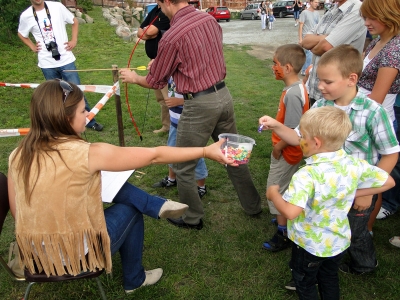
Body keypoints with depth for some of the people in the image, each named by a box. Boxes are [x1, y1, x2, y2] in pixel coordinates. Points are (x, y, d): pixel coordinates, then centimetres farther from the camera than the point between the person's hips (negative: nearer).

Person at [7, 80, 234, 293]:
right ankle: (134, 280, 37)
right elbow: (154, 156, -19)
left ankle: (159, 206, 26)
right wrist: (205, 151, -10)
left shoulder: (19, 157, -7)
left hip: (36, 255, 6)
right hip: (77, 256, -6)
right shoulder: (86, 154, -24)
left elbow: (17, 211, 3)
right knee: (130, 210, 20)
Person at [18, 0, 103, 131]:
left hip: (66, 60, -1)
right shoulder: (26, 16, -2)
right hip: (47, 64, 1)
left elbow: (74, 22, 10)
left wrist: (74, 40, 1)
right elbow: (21, 34, 18)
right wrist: (33, 47, 6)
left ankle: (89, 120, 16)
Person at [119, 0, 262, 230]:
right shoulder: (210, 20, 4)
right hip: (223, 95, 8)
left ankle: (192, 218, 27)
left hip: (200, 104, -7)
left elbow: (156, 82, -4)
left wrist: (134, 78, 18)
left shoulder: (172, 37, -17)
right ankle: (253, 205, 37)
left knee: (183, 166, 11)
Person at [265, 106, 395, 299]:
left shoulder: (307, 175, -35)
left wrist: (273, 193, -23)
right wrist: (353, 194, 1)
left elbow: (290, 212, -43)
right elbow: (388, 182, -2)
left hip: (310, 244, -5)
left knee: (304, 282, 22)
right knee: (330, 278, 30)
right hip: (339, 241, 6)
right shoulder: (355, 165, -16)